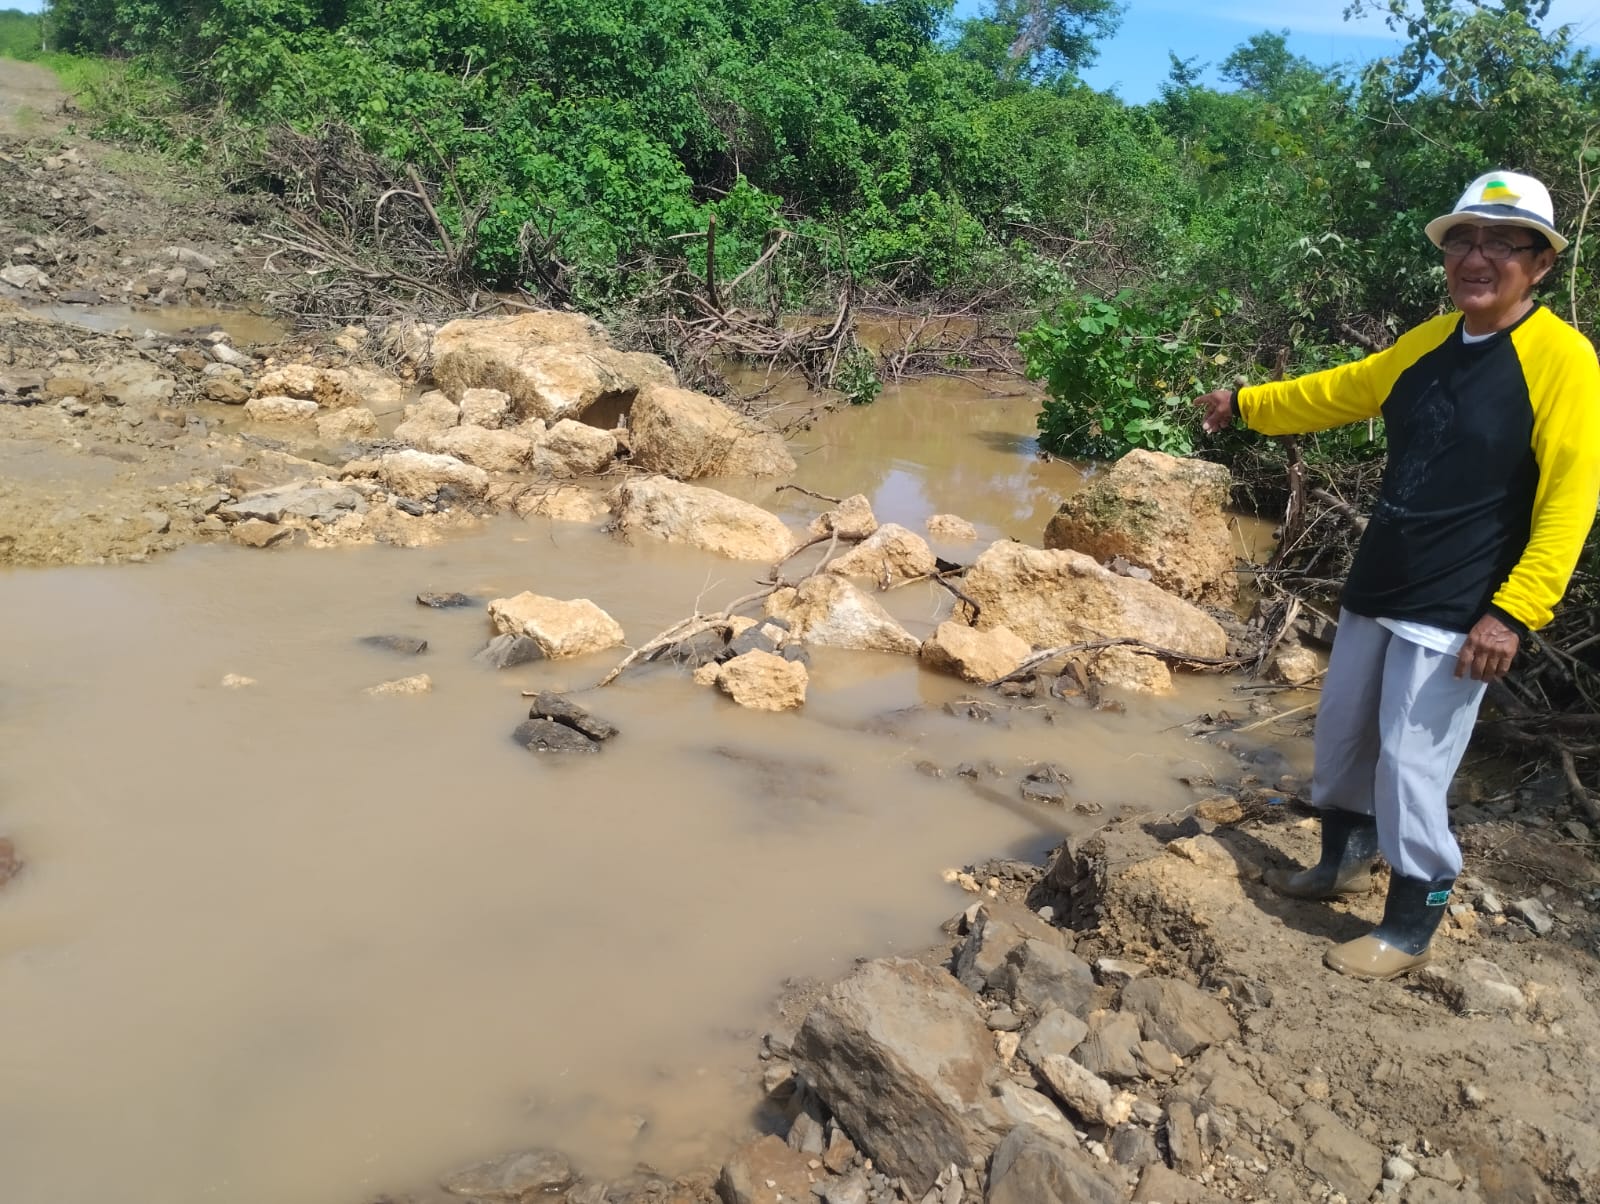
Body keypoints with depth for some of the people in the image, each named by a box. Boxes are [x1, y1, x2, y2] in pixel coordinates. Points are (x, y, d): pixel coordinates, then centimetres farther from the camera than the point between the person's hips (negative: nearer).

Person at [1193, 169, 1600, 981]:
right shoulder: (1429, 342, 6)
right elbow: (1339, 393, 22)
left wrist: (1513, 612, -24)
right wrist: (1246, 404, 30)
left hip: (1455, 614, -7)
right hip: (1375, 587, 7)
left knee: (1410, 770, -4)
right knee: (1340, 737, 18)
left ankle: (1410, 929, 15)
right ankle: (1343, 861, 40)